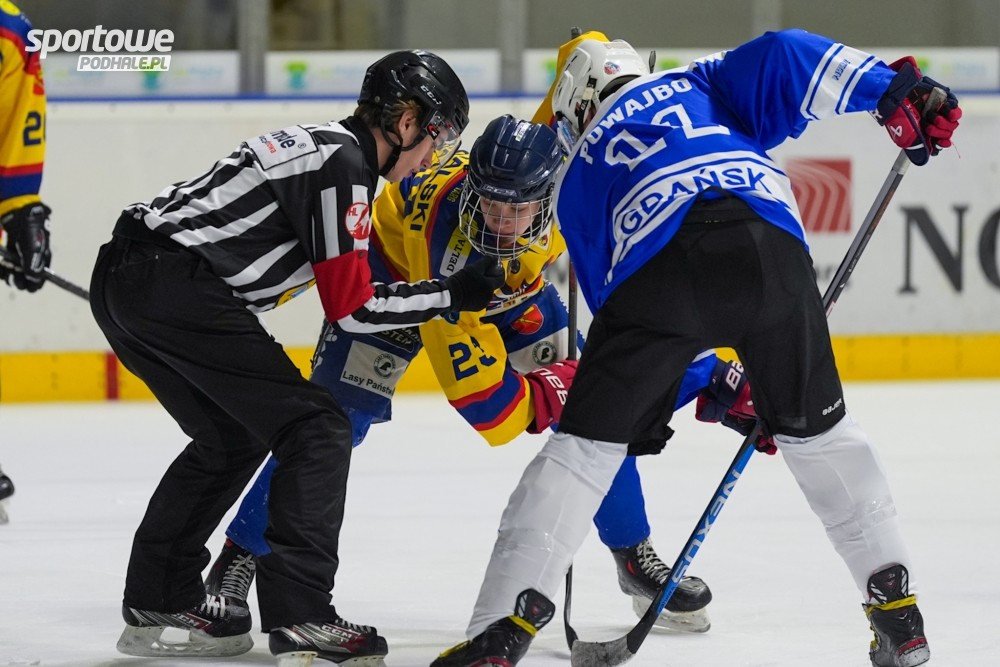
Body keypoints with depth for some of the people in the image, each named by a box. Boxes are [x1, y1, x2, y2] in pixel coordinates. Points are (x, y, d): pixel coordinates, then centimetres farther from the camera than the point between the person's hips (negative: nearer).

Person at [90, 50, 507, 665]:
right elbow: (351, 307, -8)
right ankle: (300, 615, -13)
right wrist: (453, 294, 0)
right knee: (318, 429, -6)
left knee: (230, 439, 25)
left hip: (123, 276, 10)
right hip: (176, 288, -10)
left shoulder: (321, 144, 21)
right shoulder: (343, 164, -8)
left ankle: (159, 601, 30)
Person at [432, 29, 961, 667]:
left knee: (584, 443, 9)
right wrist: (894, 91, 8)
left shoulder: (579, 177, 35)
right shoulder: (697, 85, 35)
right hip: (770, 246, 1)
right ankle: (898, 609, 20)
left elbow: (614, 299, 32)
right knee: (815, 429, 21)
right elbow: (781, 59, 14)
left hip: (658, 267, -1)